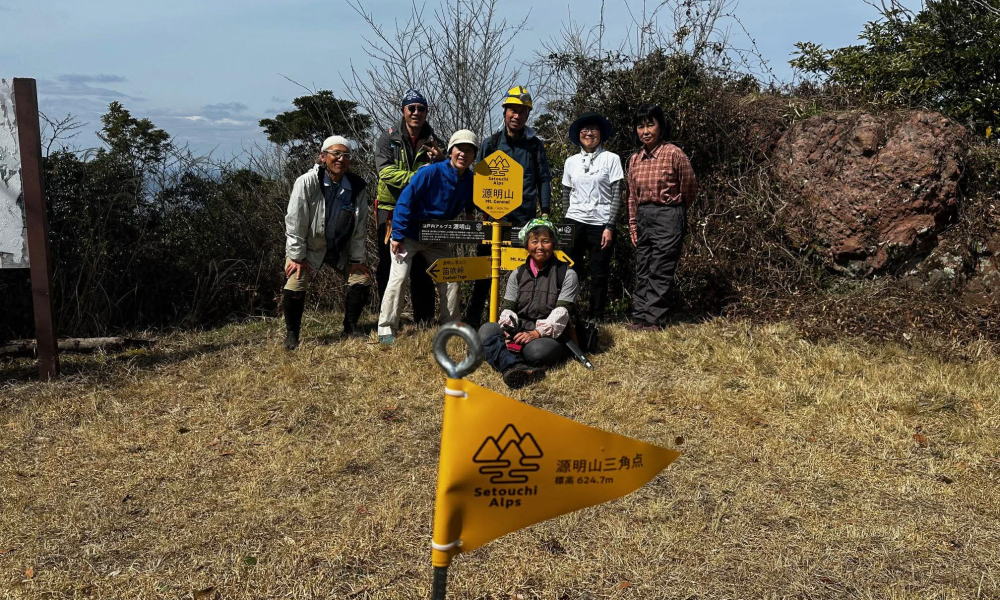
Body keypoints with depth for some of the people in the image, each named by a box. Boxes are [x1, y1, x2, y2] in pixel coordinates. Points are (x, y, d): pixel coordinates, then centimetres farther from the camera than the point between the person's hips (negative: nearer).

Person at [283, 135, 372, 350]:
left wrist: (357, 259, -3)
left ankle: (350, 329, 15)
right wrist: (296, 256, -17)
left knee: (362, 279, -4)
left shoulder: (357, 187, -9)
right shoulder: (307, 182, -20)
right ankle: (291, 335, 7)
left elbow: (360, 226, -2)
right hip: (310, 248, -4)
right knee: (294, 288, -17)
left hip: (341, 248, 4)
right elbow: (294, 222, -17)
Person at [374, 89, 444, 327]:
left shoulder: (434, 144, 9)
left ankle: (424, 318, 9)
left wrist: (440, 161, -17)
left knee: (421, 267, 1)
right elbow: (386, 171, -12)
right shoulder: (388, 139, 3)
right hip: (390, 209, -1)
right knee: (388, 265, 3)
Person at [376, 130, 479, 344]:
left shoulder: (470, 181, -6)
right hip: (409, 235, -5)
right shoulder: (430, 172, -22)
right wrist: (398, 236, -21)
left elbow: (470, 208, 13)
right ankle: (386, 329, -4)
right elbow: (404, 202, -20)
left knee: (451, 278, 4)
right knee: (399, 277, -12)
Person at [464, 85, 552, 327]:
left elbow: (544, 179, 9)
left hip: (526, 218, 0)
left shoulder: (535, 145, 8)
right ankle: (472, 320, 9)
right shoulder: (490, 144, 8)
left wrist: (545, 211, 0)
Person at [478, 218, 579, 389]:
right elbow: (507, 309, 7)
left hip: (551, 336, -4)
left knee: (537, 350, -41)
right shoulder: (518, 274, 15)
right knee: (486, 331, -28)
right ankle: (518, 368, -50)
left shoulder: (567, 274, 2)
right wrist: (509, 331, -16)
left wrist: (537, 333, -25)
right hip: (519, 331, 4)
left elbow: (561, 313, -10)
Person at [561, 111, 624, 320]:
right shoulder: (571, 162, 12)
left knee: (599, 274, 1)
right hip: (574, 222, 2)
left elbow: (617, 196, -1)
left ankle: (596, 319, 10)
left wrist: (610, 227, -8)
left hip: (601, 224, -2)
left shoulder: (611, 159, 3)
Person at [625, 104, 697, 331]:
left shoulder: (674, 154, -9)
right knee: (642, 270, 9)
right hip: (643, 217, 6)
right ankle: (639, 317, 14)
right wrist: (633, 225, 11)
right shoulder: (635, 159, 8)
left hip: (667, 216, -6)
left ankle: (654, 320, -1)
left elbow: (690, 186, 2)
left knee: (660, 271, -5)